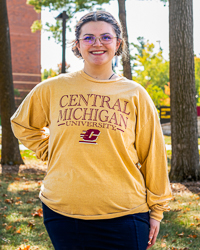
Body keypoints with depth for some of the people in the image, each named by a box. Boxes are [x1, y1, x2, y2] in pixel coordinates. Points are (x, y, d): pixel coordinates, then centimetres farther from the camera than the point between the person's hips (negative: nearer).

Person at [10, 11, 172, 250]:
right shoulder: (52, 89, 4)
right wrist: (47, 150, 8)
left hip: (123, 214, -1)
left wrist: (157, 209, 6)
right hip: (61, 210, 1)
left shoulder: (135, 94, 3)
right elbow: (21, 124, 21)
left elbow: (152, 156, 5)